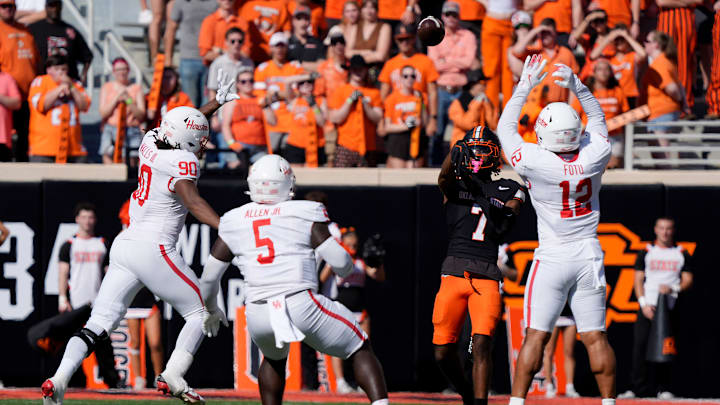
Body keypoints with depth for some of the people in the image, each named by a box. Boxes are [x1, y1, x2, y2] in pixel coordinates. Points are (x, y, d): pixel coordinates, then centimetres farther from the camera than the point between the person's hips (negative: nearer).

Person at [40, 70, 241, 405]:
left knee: (99, 324, 2)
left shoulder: (151, 142, 13)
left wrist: (217, 102, 43)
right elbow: (193, 202, -26)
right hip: (154, 249, -8)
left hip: (124, 246, 8)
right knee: (201, 313, 7)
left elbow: (182, 125, 34)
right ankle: (172, 377, -5)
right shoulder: (181, 162, -10)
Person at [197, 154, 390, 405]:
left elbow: (209, 276, 17)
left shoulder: (234, 222, 10)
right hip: (301, 306, -4)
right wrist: (347, 269, 22)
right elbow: (340, 262, -3)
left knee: (274, 358, 36)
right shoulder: (304, 215, 0)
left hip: (258, 316, 4)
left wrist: (212, 310, 36)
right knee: (361, 349, 12)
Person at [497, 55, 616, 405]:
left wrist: (525, 85, 7)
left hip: (552, 258, -3)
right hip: (589, 257, 3)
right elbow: (597, 117, 15)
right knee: (595, 337, 5)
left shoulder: (535, 162, -16)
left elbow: (505, 127, 2)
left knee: (536, 336, -2)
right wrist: (576, 85, 13)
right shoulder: (595, 156, -7)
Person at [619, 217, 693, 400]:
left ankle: (663, 388, 2)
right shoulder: (646, 253, 11)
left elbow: (688, 281, 6)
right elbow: (638, 280, 6)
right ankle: (639, 388, -10)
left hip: (670, 308, 0)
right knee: (640, 346, -10)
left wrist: (673, 289, -15)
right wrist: (644, 304, -8)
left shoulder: (682, 254, 11)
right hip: (647, 307, 0)